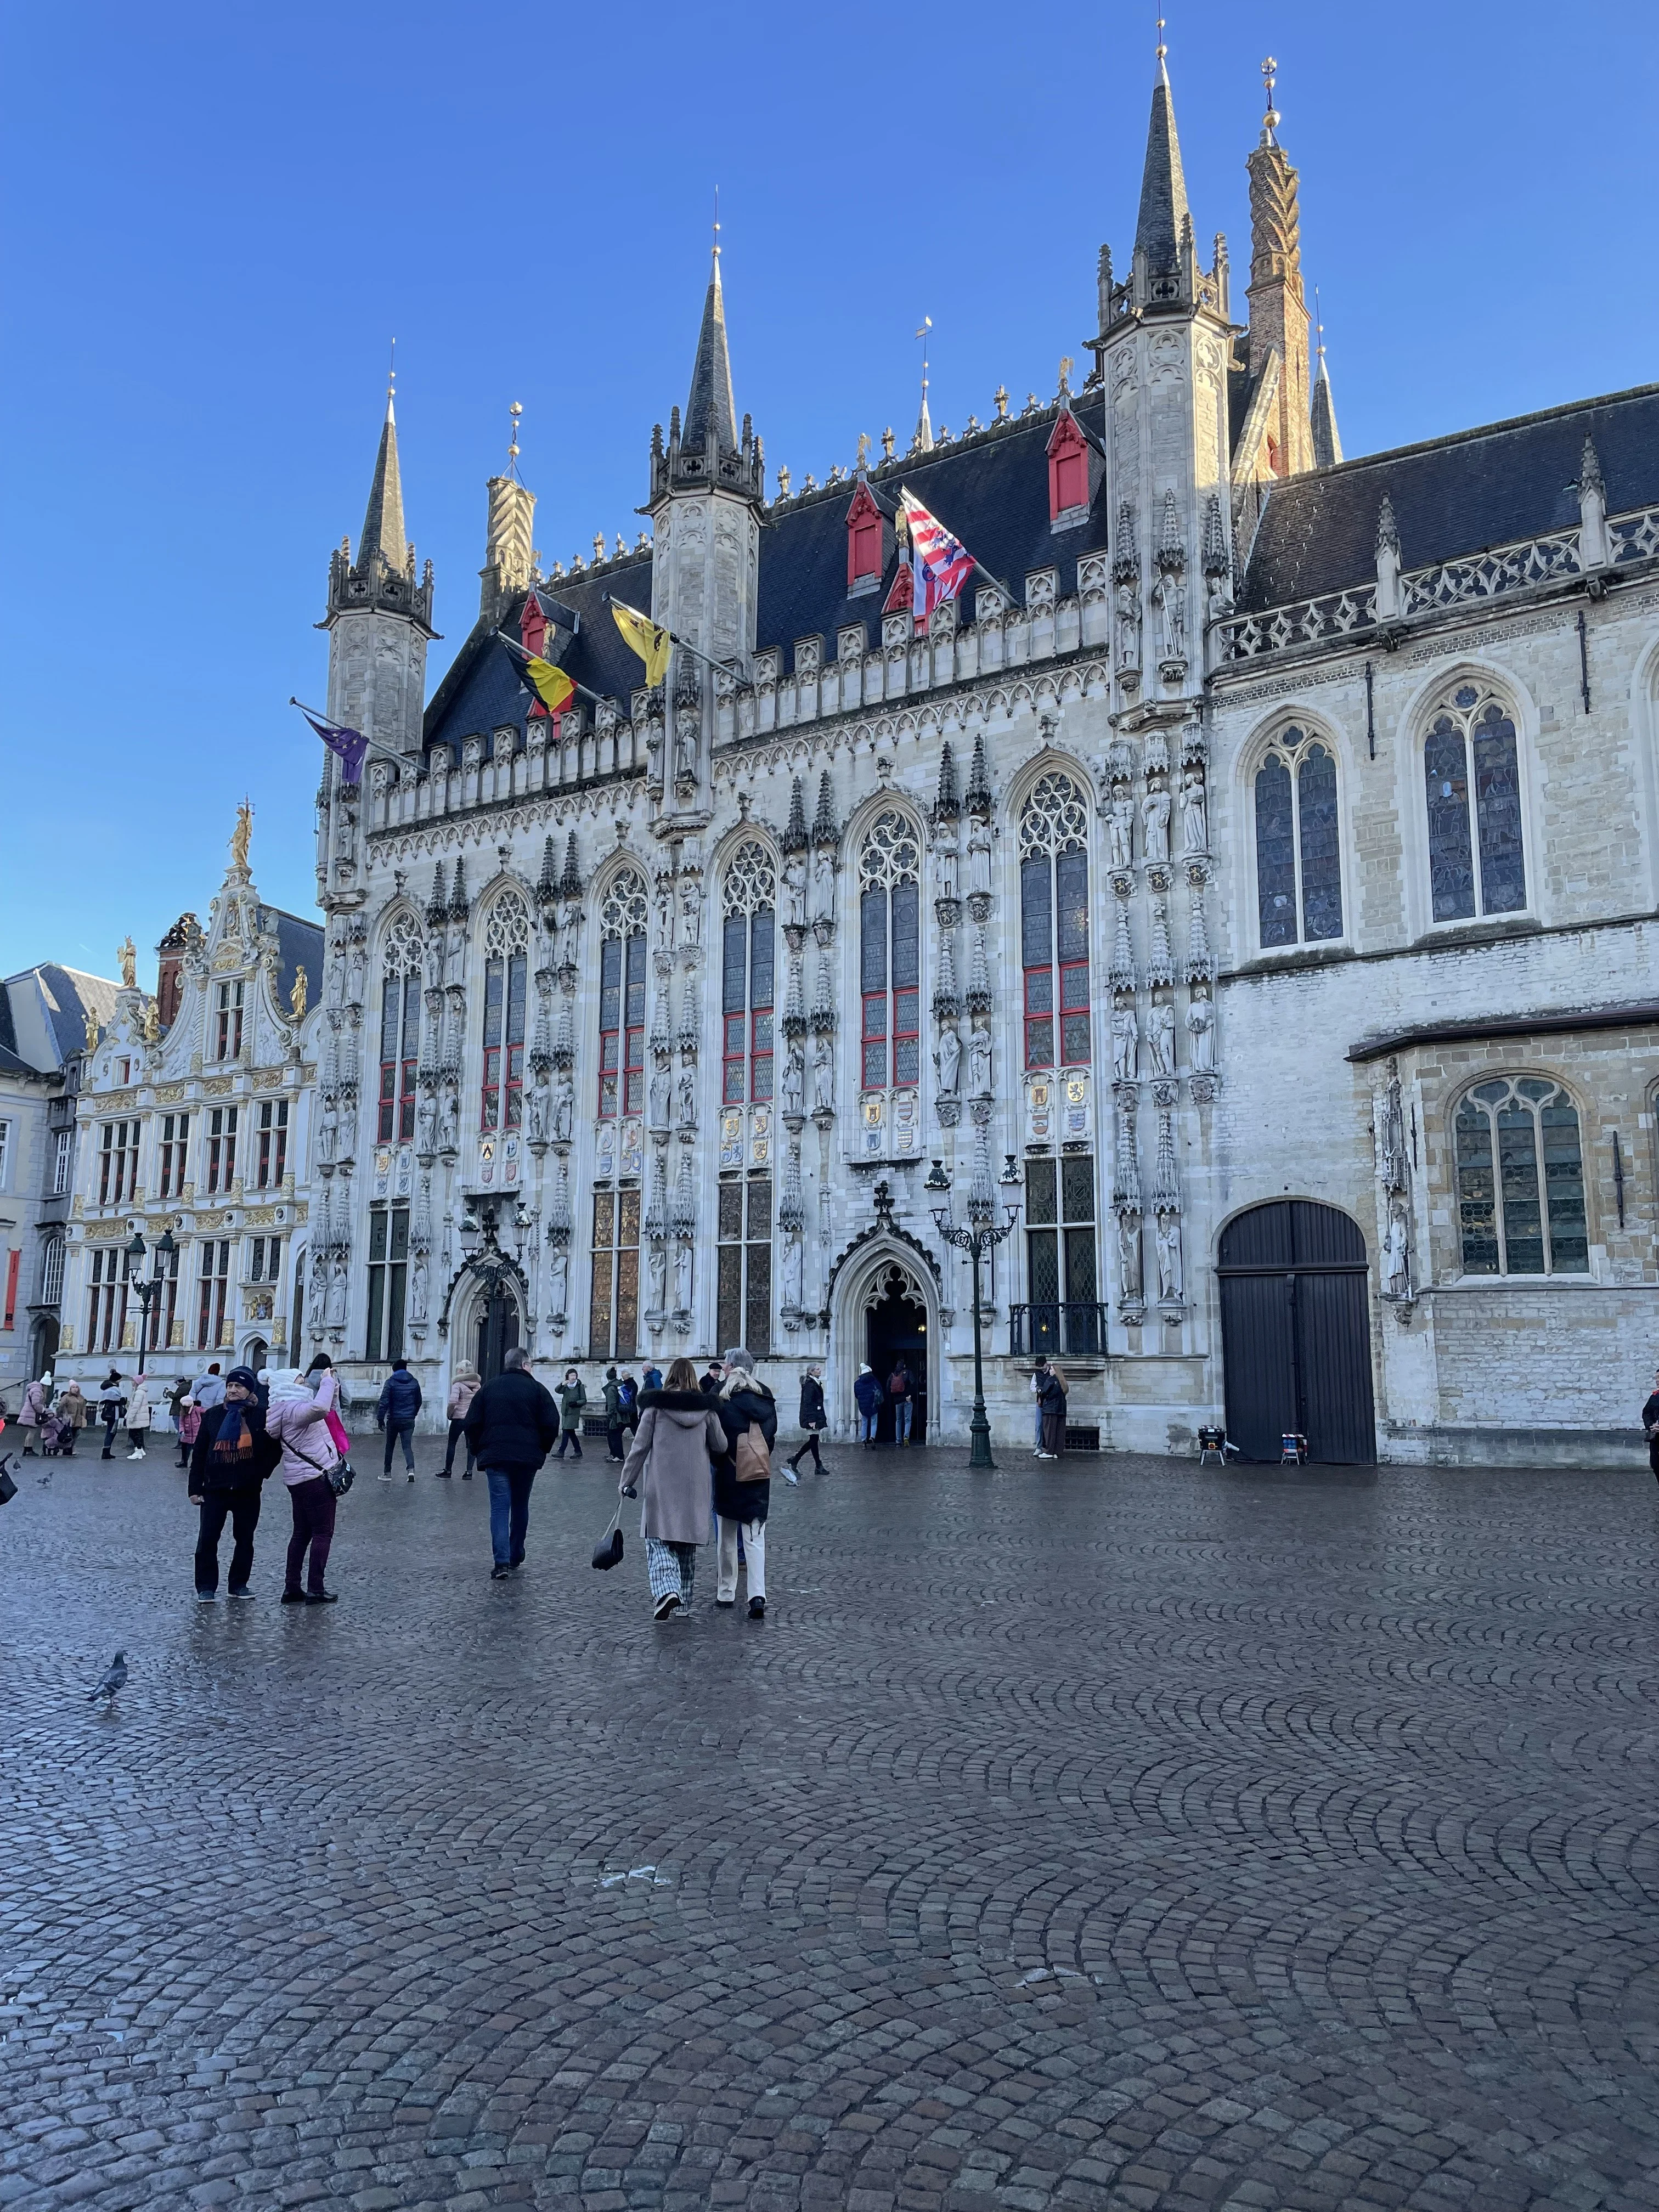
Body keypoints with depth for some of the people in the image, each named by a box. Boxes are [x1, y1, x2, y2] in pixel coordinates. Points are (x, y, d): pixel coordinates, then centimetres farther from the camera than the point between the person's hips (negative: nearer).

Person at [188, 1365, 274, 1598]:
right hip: (215, 1489, 0)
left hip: (247, 1491, 0)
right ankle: (206, 1587, 8)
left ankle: (239, 1585, 23)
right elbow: (199, 1453, 4)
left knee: (244, 1539, 10)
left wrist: (261, 1472, -9)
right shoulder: (213, 1415, 3)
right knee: (207, 1539, -1)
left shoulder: (261, 1416, -2)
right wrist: (195, 1488, 0)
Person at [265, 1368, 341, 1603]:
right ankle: (315, 1590, -2)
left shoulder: (286, 1408, 13)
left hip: (299, 1478, 10)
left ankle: (291, 1588, 16)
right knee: (323, 1533, -3)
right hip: (316, 1476, -10)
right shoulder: (294, 1408, -18)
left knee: (302, 1533, 14)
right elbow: (320, 1408, -37)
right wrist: (327, 1381, -25)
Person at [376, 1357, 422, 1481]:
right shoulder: (414, 1382, 6)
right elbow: (419, 1402, 14)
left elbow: (384, 1401, -11)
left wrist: (380, 1418, -8)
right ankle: (411, 1469, -20)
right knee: (407, 1446, 2)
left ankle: (387, 1473, 18)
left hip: (393, 1420, -2)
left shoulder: (390, 1382, -5)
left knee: (390, 1446, 12)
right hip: (409, 1420, 2)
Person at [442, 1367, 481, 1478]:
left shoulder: (458, 1385, -11)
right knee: (471, 1446, 7)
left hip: (459, 1418, -4)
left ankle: (448, 1470, 16)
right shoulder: (478, 1385, 6)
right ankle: (469, 1471, 4)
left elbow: (452, 1403, -20)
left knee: (451, 1444, 10)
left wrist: (449, 1415, -6)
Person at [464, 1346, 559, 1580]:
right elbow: (551, 1424, -4)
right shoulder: (536, 1389, 1)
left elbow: (472, 1423, 6)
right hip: (527, 1457, 0)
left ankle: (502, 1561, -15)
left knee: (499, 1507, -2)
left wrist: (477, 1451, 17)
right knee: (520, 1506, 16)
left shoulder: (488, 1388, 7)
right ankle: (516, 1557, 24)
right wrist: (542, 1449, 11)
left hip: (495, 1456, 0)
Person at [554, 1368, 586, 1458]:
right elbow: (558, 1391, -7)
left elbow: (584, 1400, -2)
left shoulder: (580, 1387, -3)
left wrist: (576, 1403, -19)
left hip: (574, 1413, -5)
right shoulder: (566, 1386, 9)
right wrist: (562, 1384, -26)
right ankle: (578, 1451, 20)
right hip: (565, 1412, 5)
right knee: (571, 1433, 11)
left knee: (566, 1432, -10)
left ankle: (561, 1452, -7)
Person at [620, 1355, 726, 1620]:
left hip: (661, 1485, -3)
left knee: (659, 1541, -1)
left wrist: (626, 1481, 4)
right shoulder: (706, 1408, 2)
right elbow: (721, 1446, 7)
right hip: (695, 1488, 3)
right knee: (687, 1544, 15)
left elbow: (640, 1446, -4)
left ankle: (667, 1591, -23)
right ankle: (683, 1600, 22)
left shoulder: (656, 1405, -5)